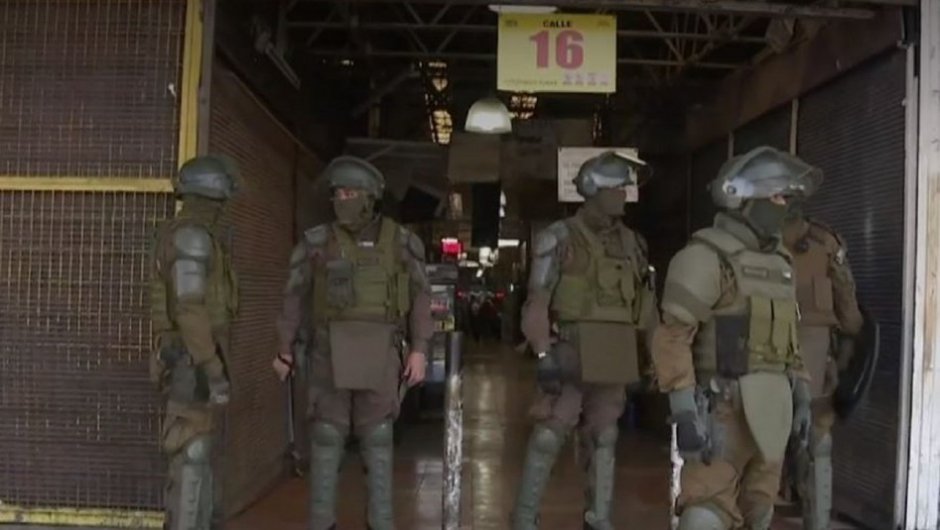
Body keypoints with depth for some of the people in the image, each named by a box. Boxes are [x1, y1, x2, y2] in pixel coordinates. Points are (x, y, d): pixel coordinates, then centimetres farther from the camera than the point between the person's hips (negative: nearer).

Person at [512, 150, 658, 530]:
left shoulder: (630, 243, 13)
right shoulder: (559, 238, -4)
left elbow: (644, 301, 17)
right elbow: (538, 303, -9)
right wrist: (544, 354, -17)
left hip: (615, 357, 5)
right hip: (572, 351, -5)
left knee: (603, 438, 11)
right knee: (549, 435, -3)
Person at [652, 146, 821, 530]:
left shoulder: (778, 261, 15)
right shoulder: (706, 256, -12)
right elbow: (672, 338, -18)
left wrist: (801, 397, 15)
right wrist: (685, 412, -23)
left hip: (771, 407, 8)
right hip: (725, 405, -8)